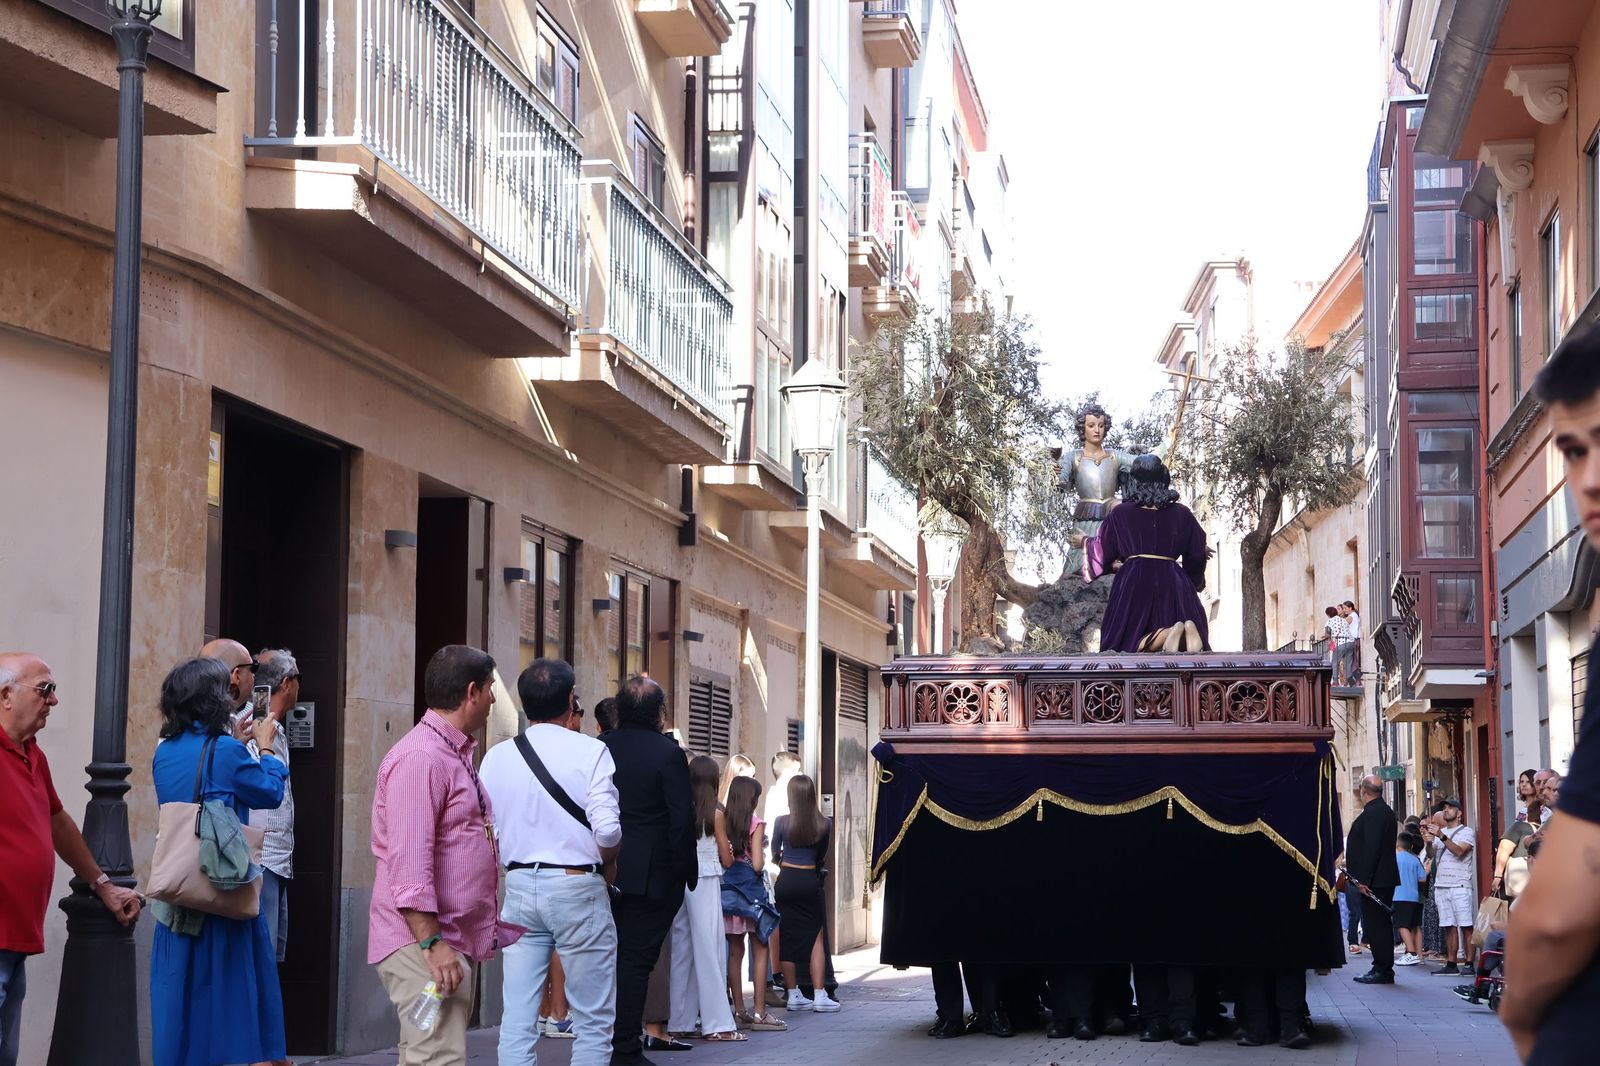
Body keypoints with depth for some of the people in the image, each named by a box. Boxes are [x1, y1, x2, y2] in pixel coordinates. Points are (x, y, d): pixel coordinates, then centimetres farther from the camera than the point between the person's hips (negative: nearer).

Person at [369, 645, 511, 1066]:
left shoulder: (456, 755, 19)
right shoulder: (421, 757, -15)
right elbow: (409, 864, -22)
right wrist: (431, 942, -24)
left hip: (452, 940, 10)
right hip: (423, 943, -10)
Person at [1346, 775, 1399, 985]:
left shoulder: (1372, 813, -16)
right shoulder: (1385, 811, 17)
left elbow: (1371, 848, -22)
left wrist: (1364, 880, -23)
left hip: (1374, 881, -11)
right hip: (1385, 879, 11)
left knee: (1375, 926, -7)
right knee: (1380, 925, 13)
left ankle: (1383, 971, -6)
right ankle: (1382, 968, 18)